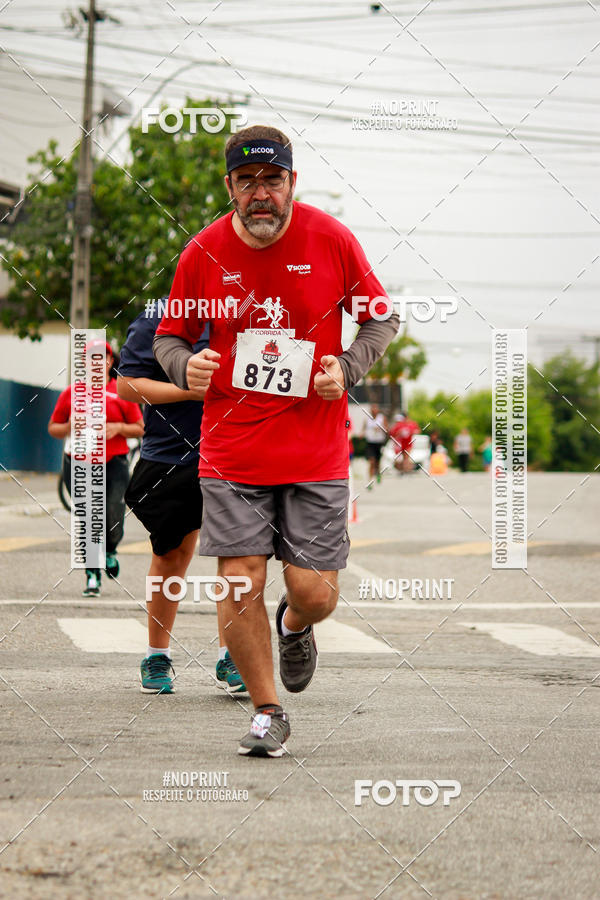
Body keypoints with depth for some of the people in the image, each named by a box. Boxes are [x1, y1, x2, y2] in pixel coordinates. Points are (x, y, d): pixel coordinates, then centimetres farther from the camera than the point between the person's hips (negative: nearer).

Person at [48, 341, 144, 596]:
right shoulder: (72, 392, 9)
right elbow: (53, 428, 14)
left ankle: (110, 552, 27)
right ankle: (93, 576, 3)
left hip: (113, 463, -1)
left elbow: (140, 429, 10)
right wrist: (70, 428, -7)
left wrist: (119, 428, -9)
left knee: (113, 520, -8)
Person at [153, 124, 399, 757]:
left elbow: (382, 317, 9)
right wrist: (185, 367, -11)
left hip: (317, 449, 0)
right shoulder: (203, 253, -2)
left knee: (315, 593, -3)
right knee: (240, 586, -5)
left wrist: (347, 368, -8)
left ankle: (294, 626, 36)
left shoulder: (331, 240, -4)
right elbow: (171, 335, 11)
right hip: (231, 449, 1)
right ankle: (268, 714, 15)